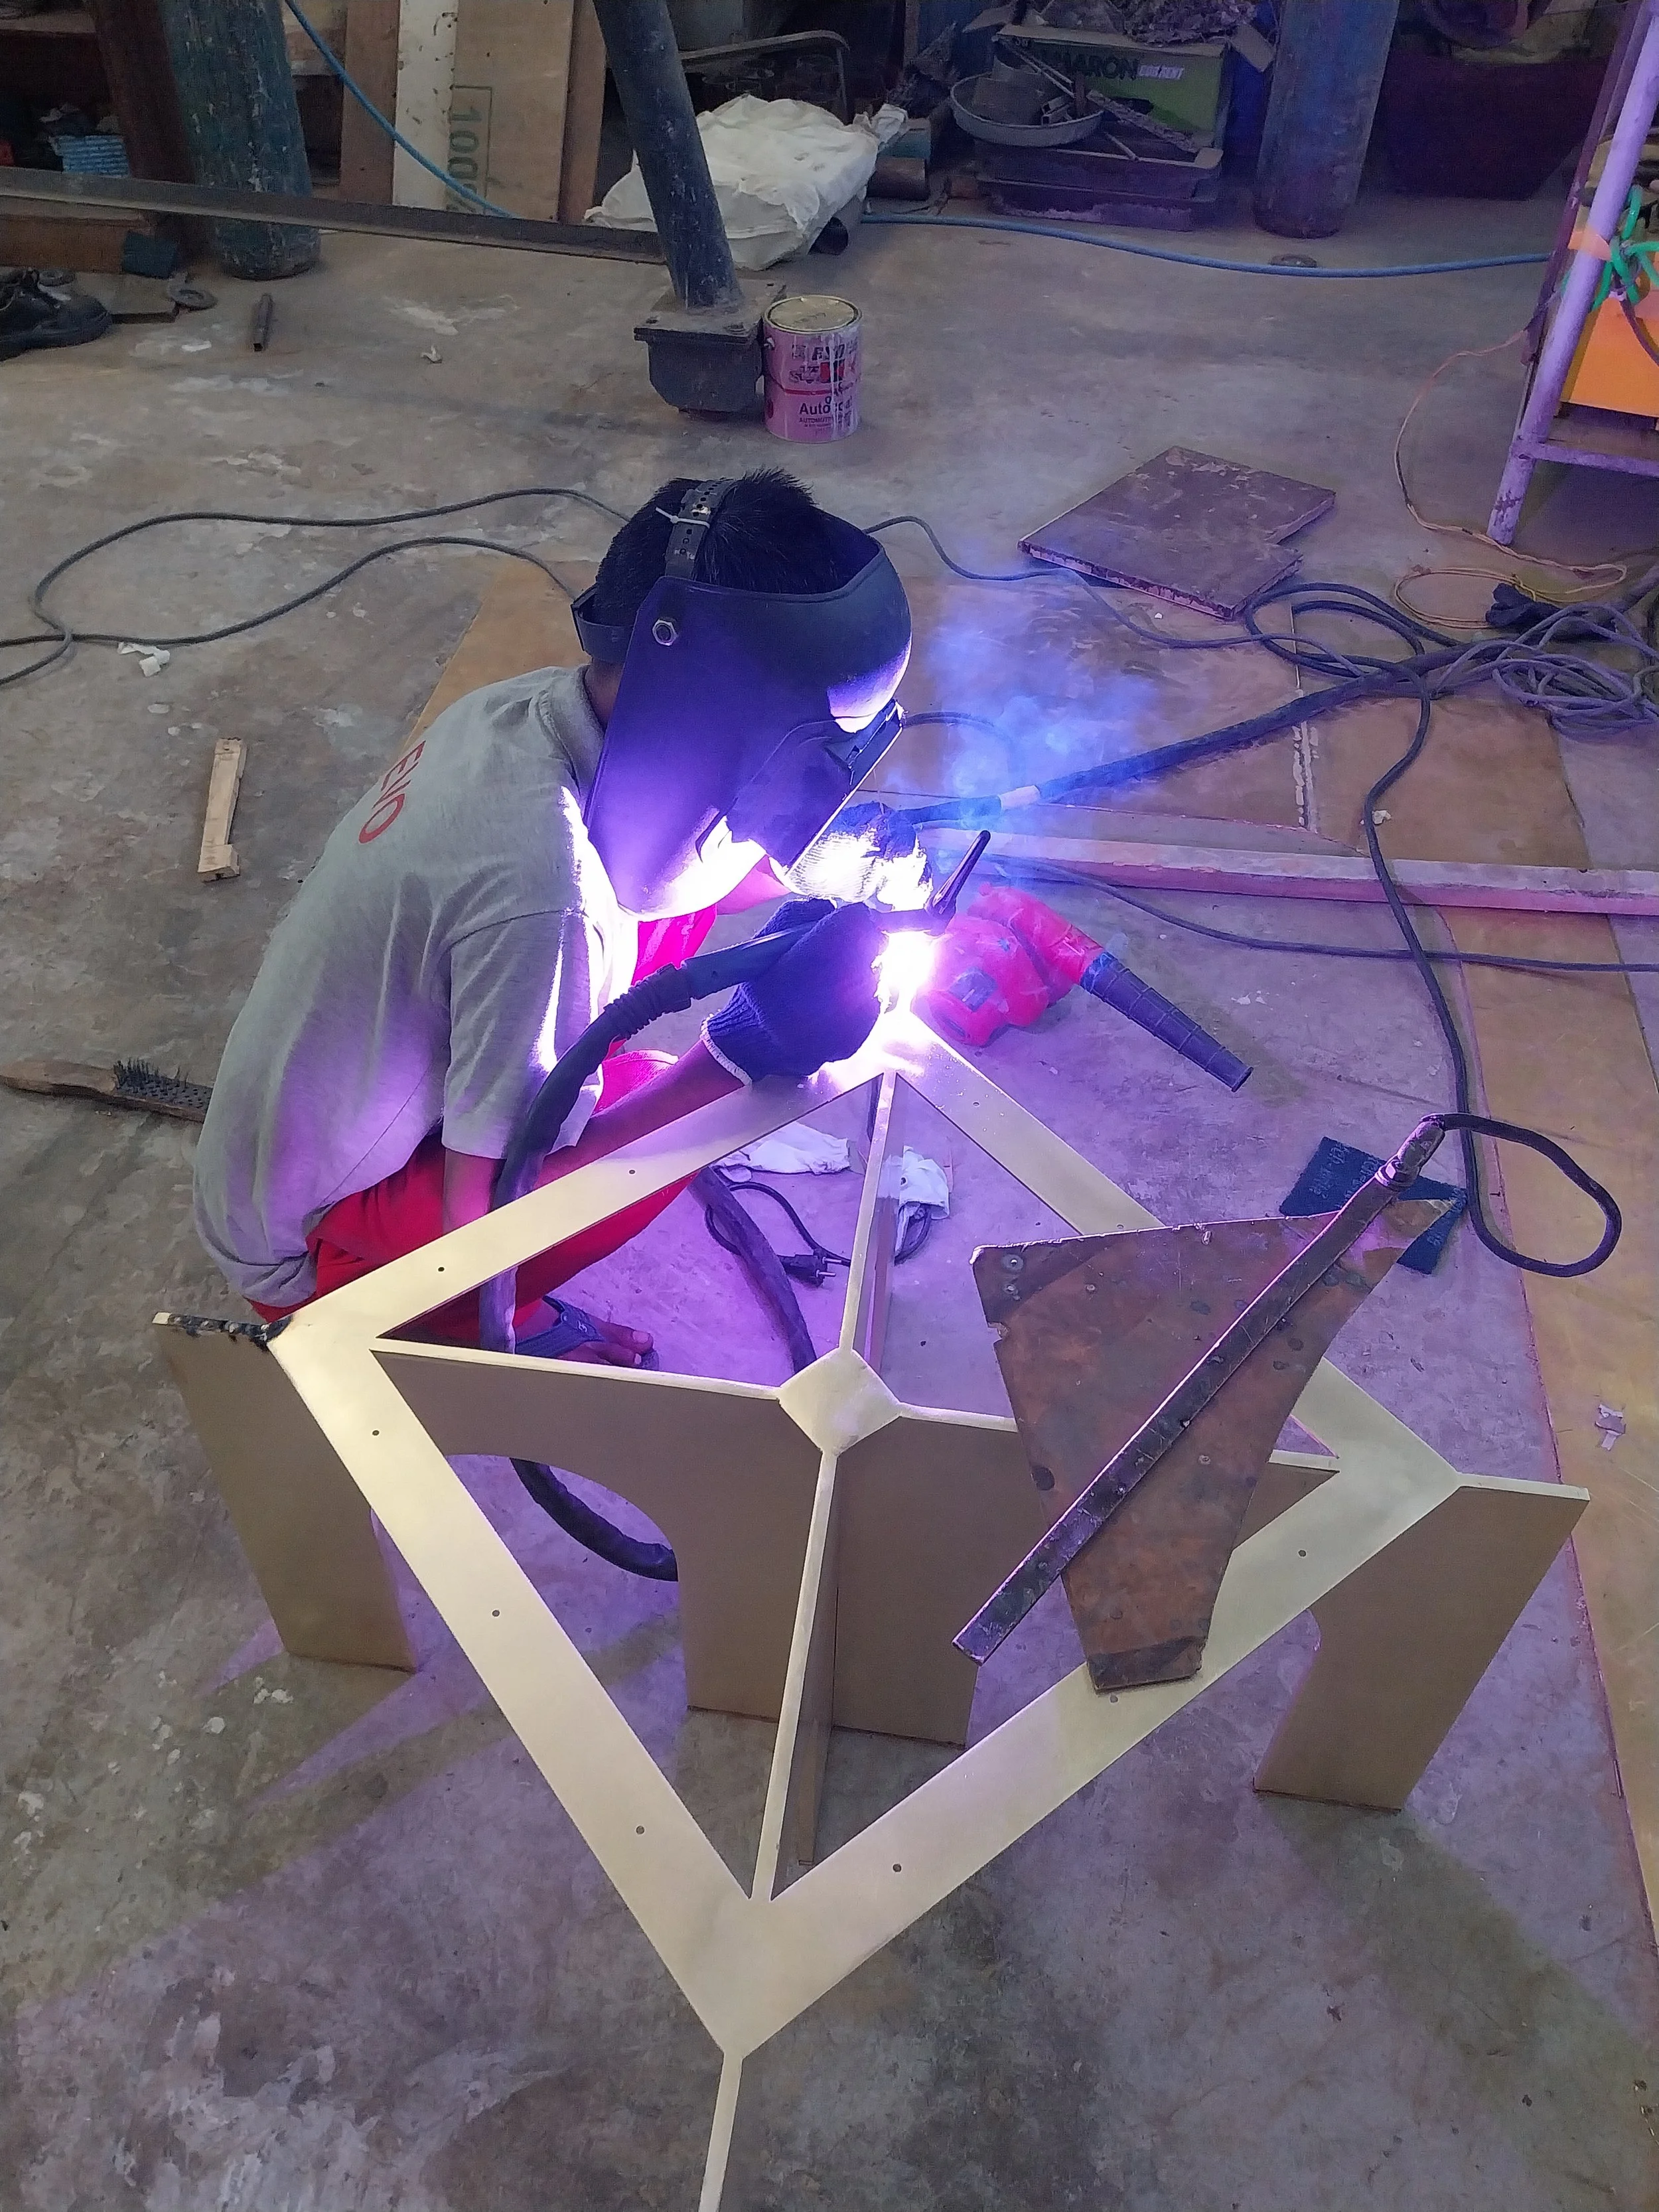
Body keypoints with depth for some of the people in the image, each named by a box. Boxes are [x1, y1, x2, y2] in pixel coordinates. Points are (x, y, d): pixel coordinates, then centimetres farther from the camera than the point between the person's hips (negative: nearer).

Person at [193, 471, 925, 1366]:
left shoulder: (526, 707, -11)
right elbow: (486, 1208, -29)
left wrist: (817, 863, -7)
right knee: (663, 1099, -25)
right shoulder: (536, 879, -36)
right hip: (307, 1244, -8)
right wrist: (742, 1050, -29)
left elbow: (627, 875, 9)